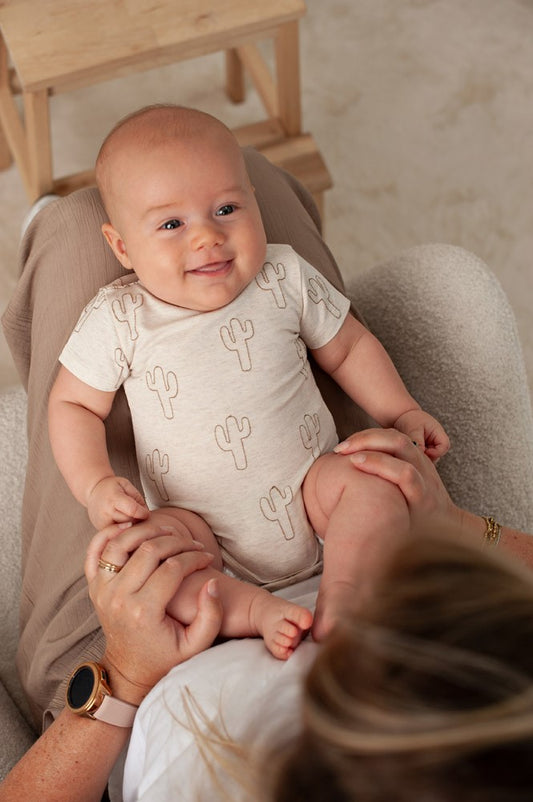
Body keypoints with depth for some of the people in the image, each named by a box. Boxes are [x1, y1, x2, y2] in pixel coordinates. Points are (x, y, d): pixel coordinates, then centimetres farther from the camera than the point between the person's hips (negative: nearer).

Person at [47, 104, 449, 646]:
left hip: (308, 488, 2)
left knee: (373, 479, -24)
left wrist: (403, 414, 4)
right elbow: (73, 405, 3)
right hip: (205, 530, -1)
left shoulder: (285, 280, 0)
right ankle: (256, 610, -23)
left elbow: (348, 347, 14)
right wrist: (96, 486, -13)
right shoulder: (118, 321, -5)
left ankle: (338, 596, -17)